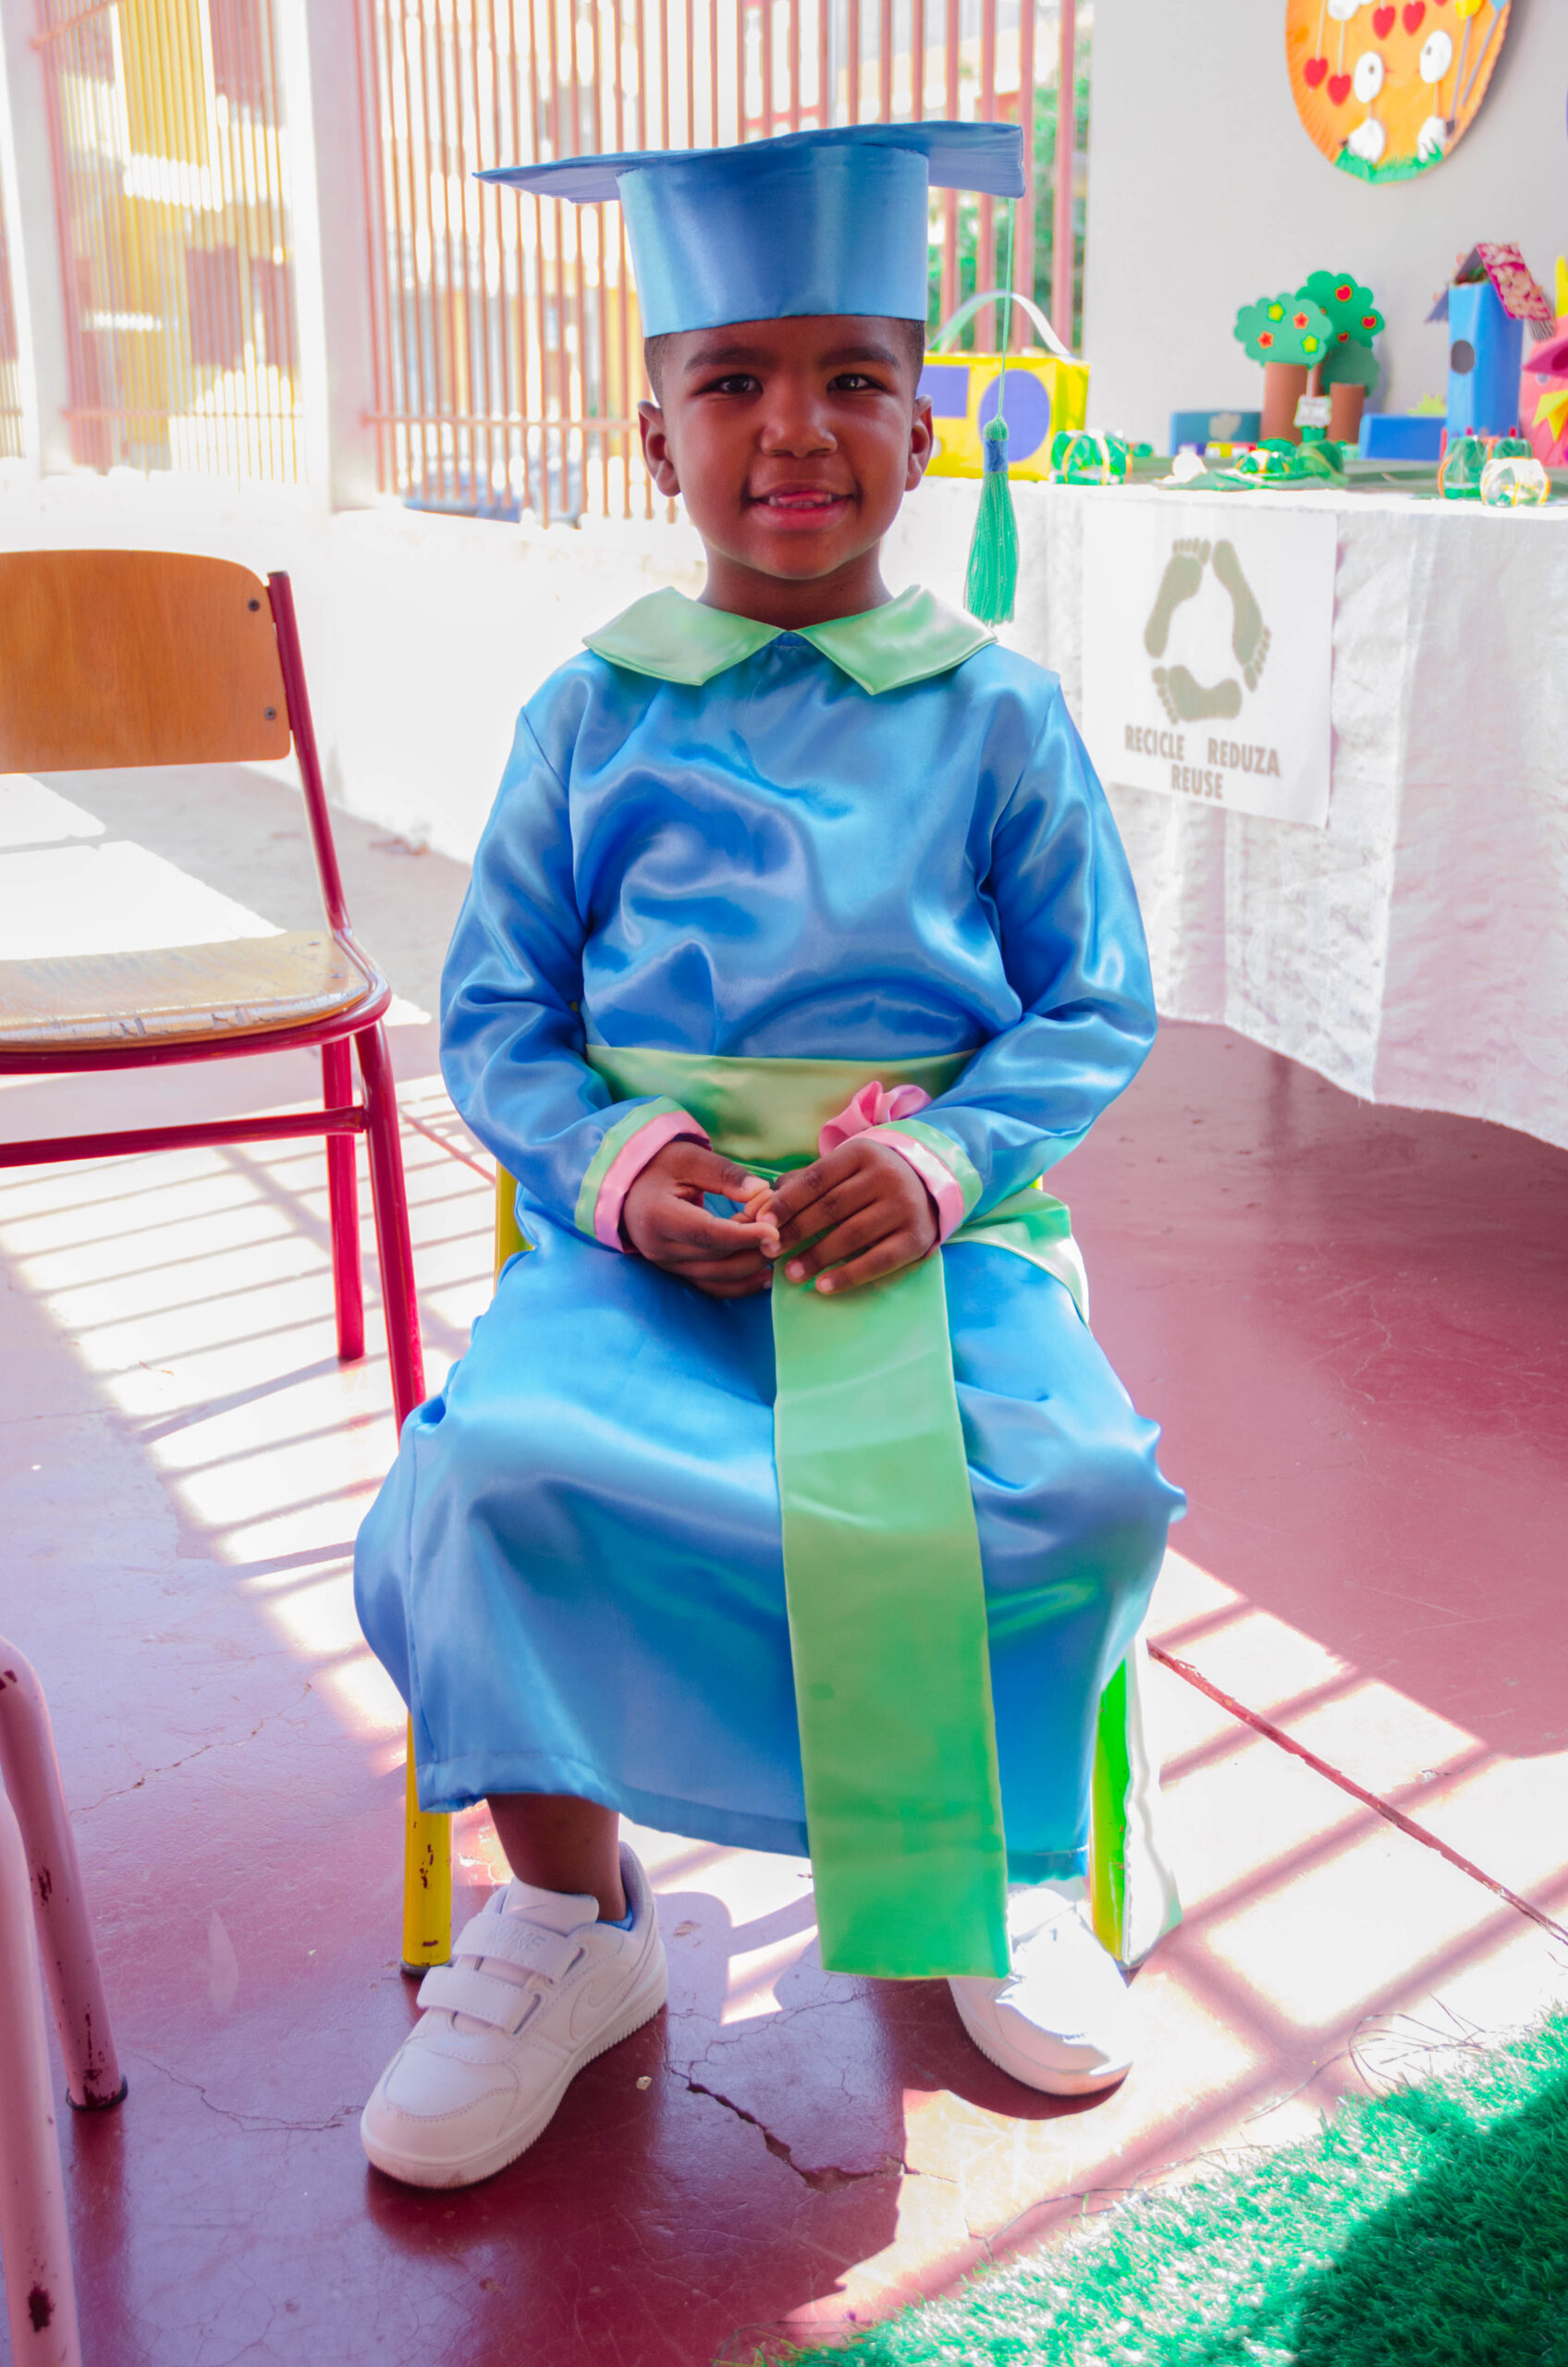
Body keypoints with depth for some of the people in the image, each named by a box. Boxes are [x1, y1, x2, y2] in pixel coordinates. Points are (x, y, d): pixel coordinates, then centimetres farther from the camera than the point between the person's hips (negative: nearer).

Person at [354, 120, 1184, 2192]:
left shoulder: (998, 716, 6)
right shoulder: (595, 712, 8)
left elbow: (1095, 1010, 6)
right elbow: (495, 1016, 8)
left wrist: (941, 1162, -12)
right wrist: (618, 1166, -12)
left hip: (937, 1219, 0)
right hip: (647, 1217, 1)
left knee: (1077, 1482, -27)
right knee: (494, 1471, -27)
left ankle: (993, 1858, 7)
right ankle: (569, 1919, 0)